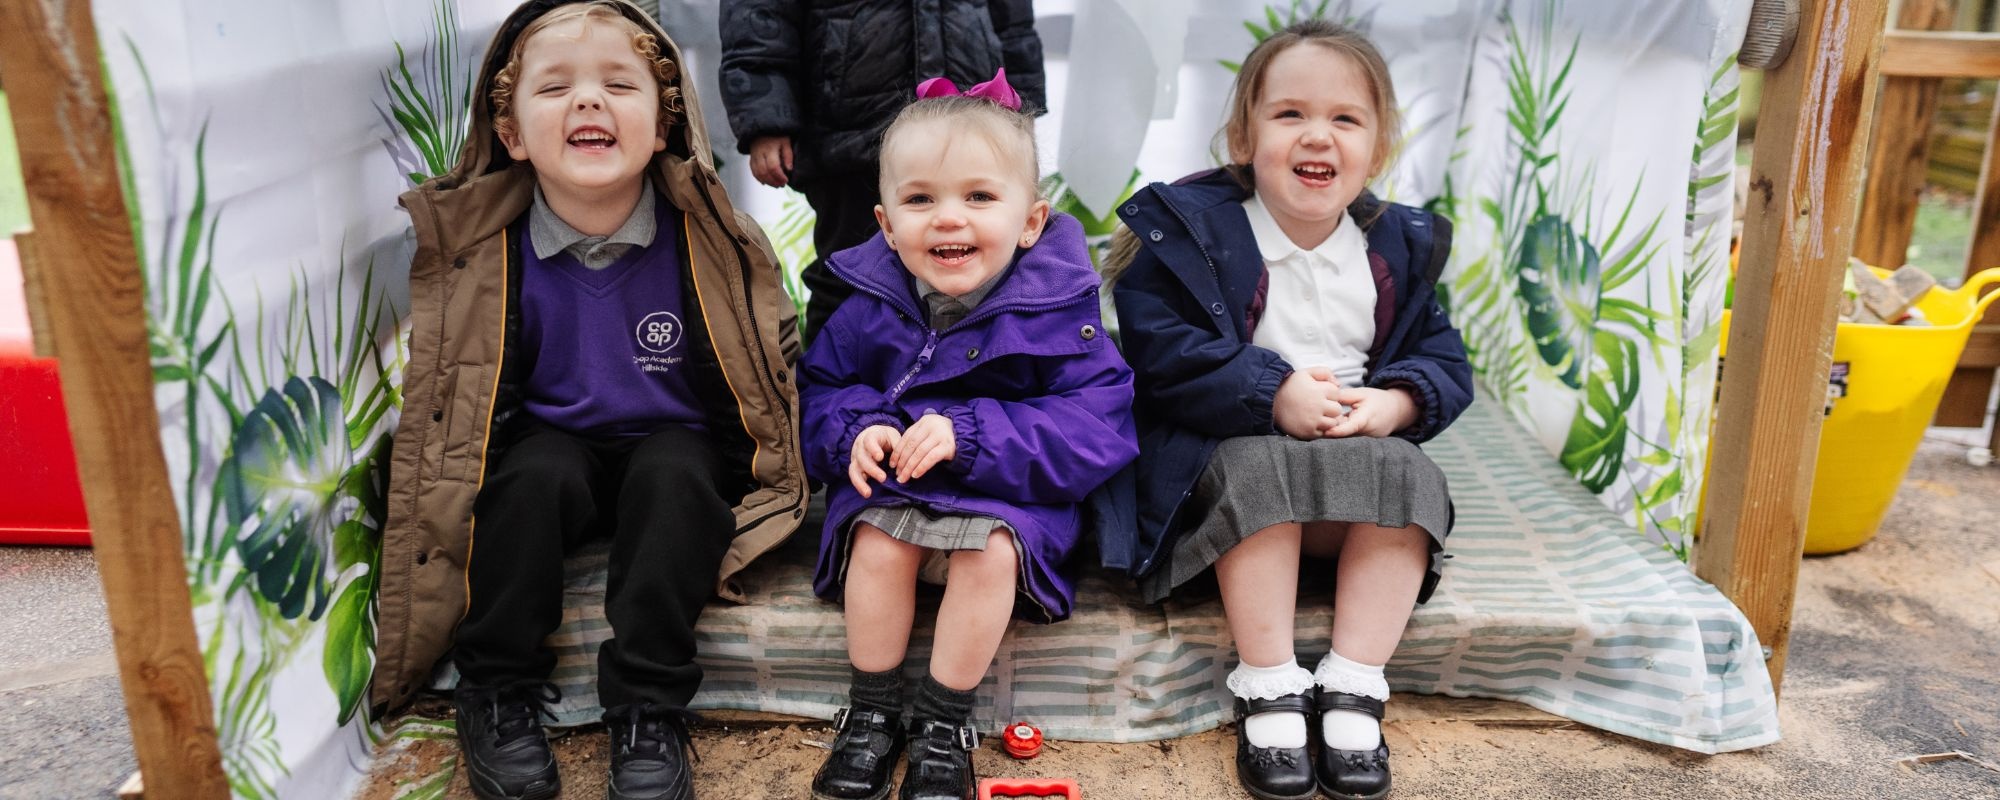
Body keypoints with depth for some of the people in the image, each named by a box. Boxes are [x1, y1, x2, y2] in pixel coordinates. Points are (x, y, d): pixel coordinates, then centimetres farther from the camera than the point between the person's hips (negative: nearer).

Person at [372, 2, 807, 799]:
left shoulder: (710, 241, -13)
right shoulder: (482, 253, -10)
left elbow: (768, 370, -4)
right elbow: (475, 401, 2)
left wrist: (735, 486, -11)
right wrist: (481, 480, -11)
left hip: (676, 449, -1)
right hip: (552, 446, 1)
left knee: (672, 473, -31)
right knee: (535, 474, -29)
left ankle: (648, 710, -21)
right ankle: (497, 691, -10)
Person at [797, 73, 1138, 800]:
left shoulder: (1055, 311, -13)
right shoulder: (870, 310, -2)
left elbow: (1095, 427, -18)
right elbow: (819, 390, 8)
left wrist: (969, 436, -29)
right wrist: (857, 431, -17)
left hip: (1010, 495, -2)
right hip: (892, 486, 3)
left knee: (991, 552, -30)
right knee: (877, 543, -26)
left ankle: (943, 723, -10)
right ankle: (871, 712, -4)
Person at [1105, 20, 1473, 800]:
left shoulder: (1398, 247, 8)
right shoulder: (1189, 227, -5)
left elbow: (1444, 359, 8)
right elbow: (1162, 351, -15)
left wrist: (1394, 403, -16)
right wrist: (1275, 395, -25)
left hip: (1358, 451, 4)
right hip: (1229, 449, -3)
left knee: (1409, 475, -25)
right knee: (1261, 472, -34)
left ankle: (1352, 692, -16)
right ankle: (1268, 691, -23)